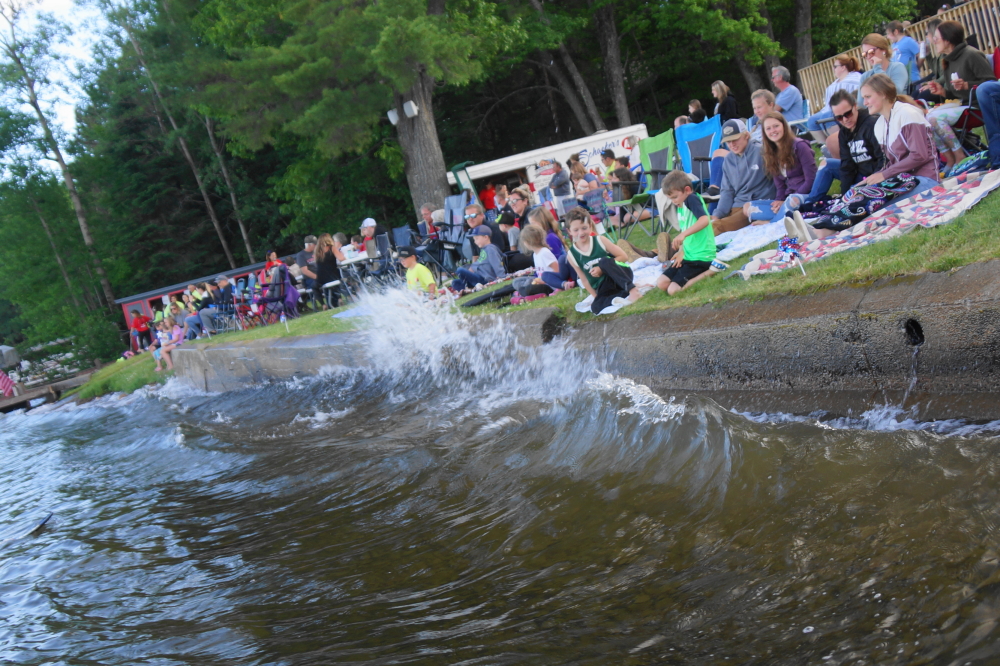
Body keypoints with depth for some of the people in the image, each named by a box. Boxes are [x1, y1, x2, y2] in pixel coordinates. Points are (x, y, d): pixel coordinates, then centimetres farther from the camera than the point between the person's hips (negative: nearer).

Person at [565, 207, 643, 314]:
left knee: (604, 261, -32)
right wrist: (596, 297, -2)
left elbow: (623, 256, -6)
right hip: (604, 288, 2)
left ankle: (632, 290, -34)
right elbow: (584, 279, 5)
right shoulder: (572, 255, -2)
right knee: (595, 307, -28)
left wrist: (602, 268, -16)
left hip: (621, 275, -2)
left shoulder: (600, 240, -6)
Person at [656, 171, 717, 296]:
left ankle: (707, 273, -8)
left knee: (673, 290, -17)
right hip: (688, 256, 10)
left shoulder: (692, 199, -14)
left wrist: (683, 234, -41)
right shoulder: (680, 207, 13)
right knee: (661, 283, 3)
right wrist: (682, 251, 12)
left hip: (701, 257, -10)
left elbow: (705, 220, -32)